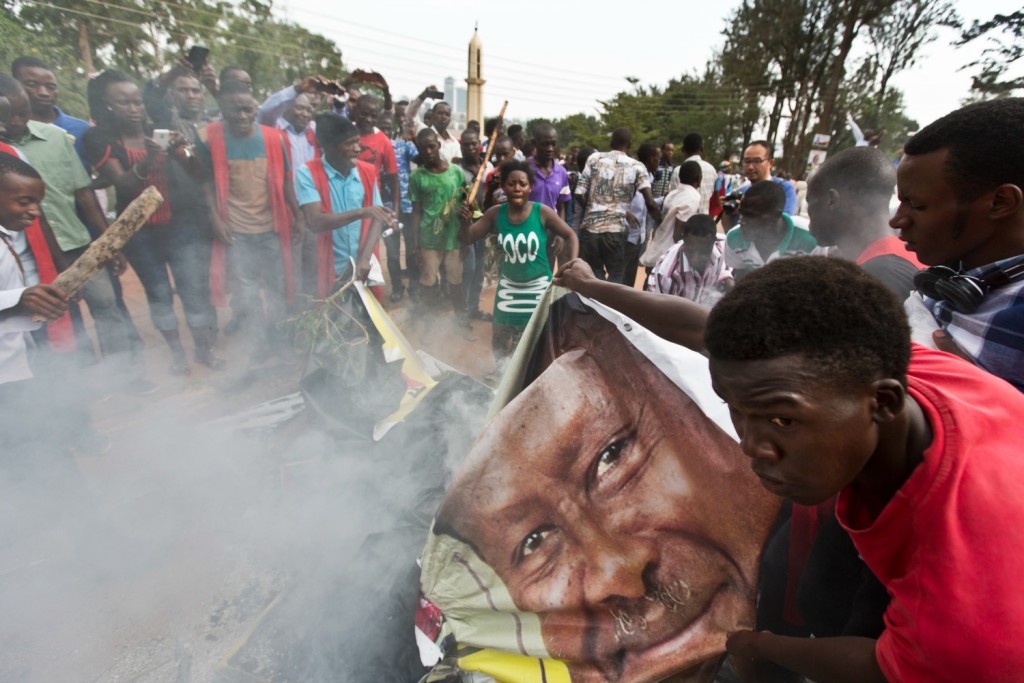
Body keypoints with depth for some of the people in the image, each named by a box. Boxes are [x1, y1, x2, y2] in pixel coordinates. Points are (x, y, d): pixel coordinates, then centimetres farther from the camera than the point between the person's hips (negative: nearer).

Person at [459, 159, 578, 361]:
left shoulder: (542, 212, -16)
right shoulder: (496, 213, -9)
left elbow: (570, 236, -6)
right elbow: (467, 239, -3)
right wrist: (465, 221, -23)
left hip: (538, 285, -2)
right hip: (509, 285, 3)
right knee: (500, 340, 13)